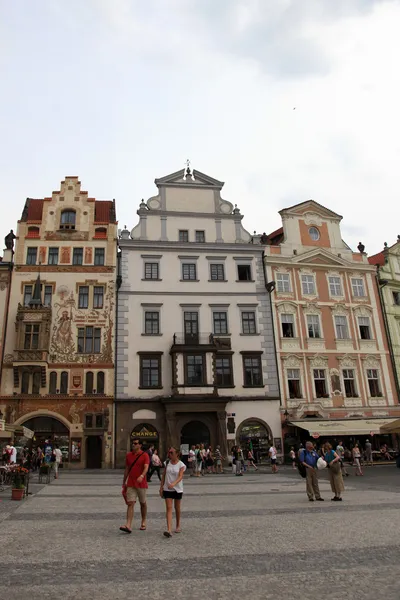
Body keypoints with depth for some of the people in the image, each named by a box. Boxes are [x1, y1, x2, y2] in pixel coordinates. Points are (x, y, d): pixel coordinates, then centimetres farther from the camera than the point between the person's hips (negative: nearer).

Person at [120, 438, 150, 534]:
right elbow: (126, 469, 14)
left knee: (143, 503, 12)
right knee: (130, 504, -6)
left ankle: (143, 522, 29)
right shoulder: (128, 455, 7)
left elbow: (146, 467, -21)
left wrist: (142, 476, -40)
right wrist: (124, 482, 15)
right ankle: (128, 526, -13)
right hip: (130, 484, 3)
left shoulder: (144, 455, -8)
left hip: (141, 483, -3)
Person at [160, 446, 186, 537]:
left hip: (177, 489, -2)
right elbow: (164, 475, 8)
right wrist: (161, 487, 5)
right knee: (168, 508, -8)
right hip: (167, 489, 2)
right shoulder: (167, 463, 2)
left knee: (177, 508, 13)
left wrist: (173, 483, -38)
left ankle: (178, 526, 32)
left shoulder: (181, 465, -9)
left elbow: (180, 476, -20)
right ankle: (169, 530, -14)